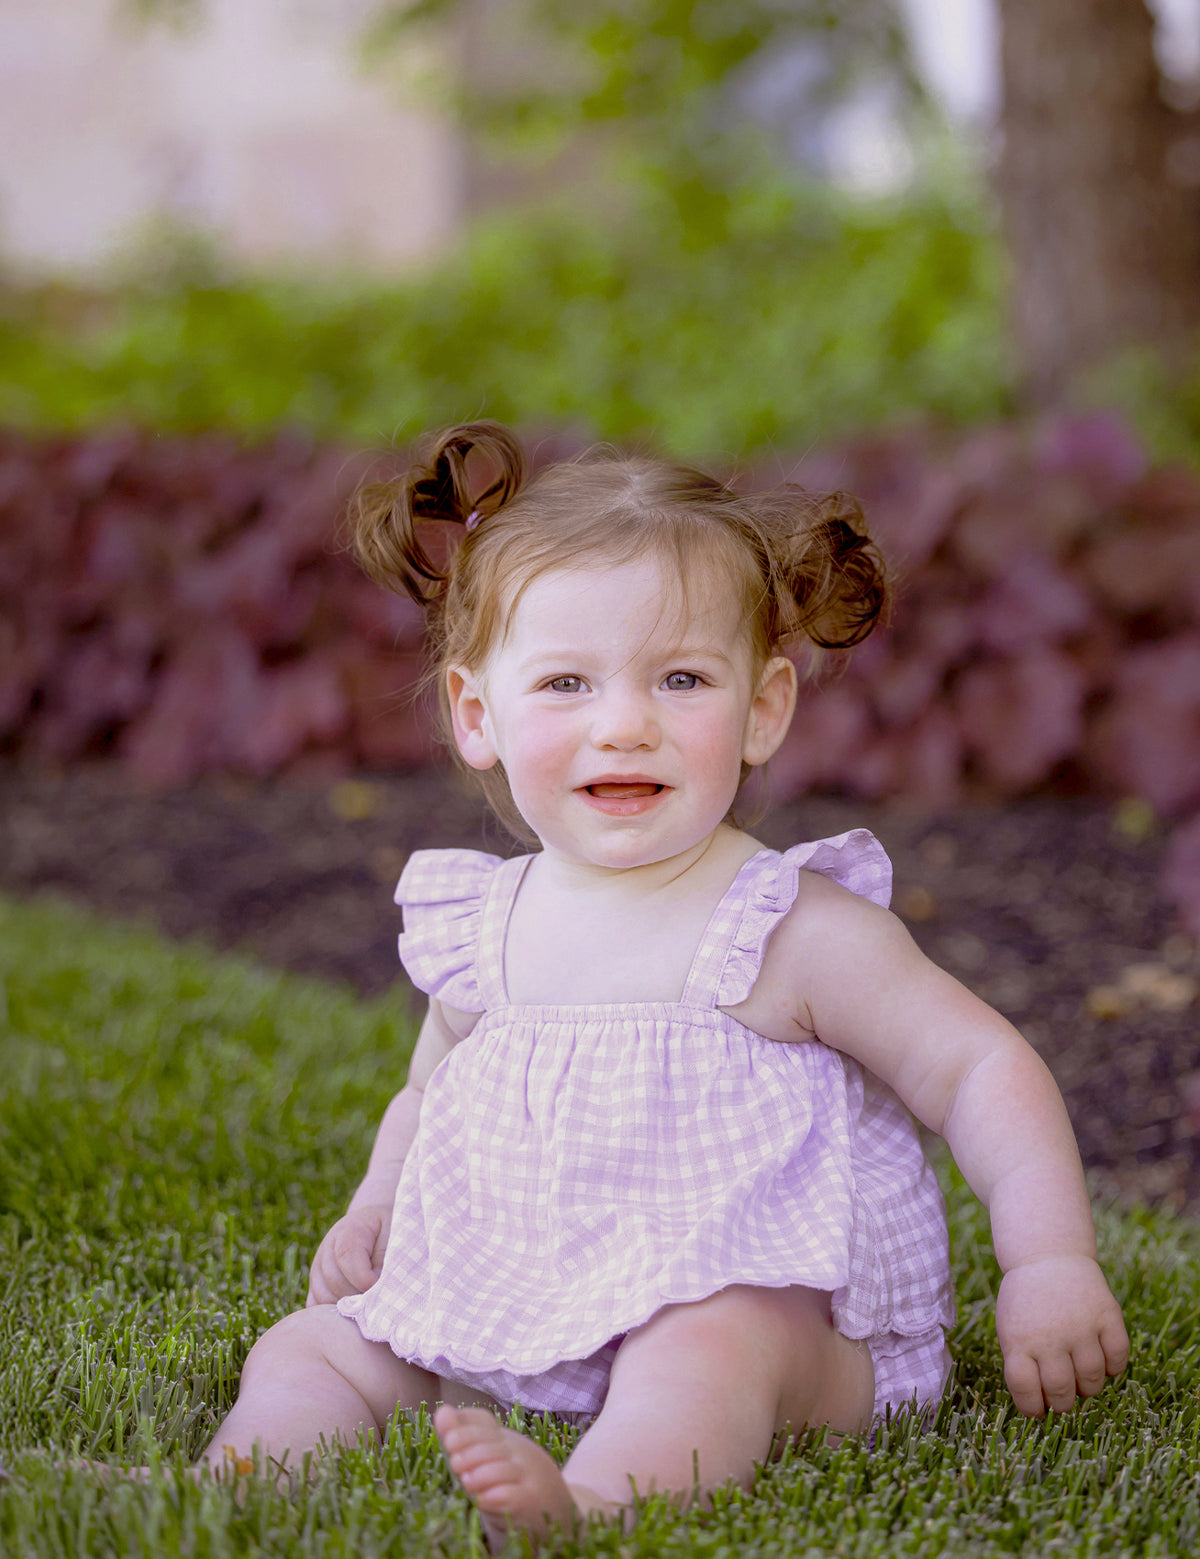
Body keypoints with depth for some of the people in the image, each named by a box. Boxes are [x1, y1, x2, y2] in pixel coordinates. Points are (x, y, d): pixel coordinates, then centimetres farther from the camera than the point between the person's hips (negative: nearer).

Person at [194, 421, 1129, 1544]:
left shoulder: (794, 932, -9)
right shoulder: (482, 932, 6)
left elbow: (983, 1069, -7)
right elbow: (433, 1096, 25)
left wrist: (1051, 1261, -18)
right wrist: (372, 1211, 7)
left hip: (766, 1313, -6)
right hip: (509, 1317, 7)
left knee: (706, 1348, -38)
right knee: (314, 1349, -4)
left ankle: (592, 1504, -60)